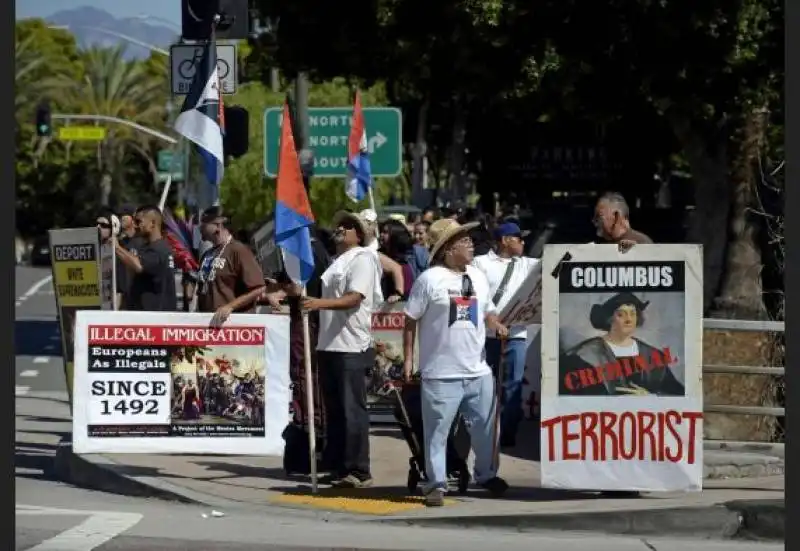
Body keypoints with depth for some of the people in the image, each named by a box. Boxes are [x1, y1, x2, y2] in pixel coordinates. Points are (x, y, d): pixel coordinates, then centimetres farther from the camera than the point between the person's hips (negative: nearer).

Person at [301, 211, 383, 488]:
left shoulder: (362, 259, -6)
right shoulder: (336, 261, 19)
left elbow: (354, 298, -19)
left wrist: (321, 303, -31)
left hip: (352, 347, -8)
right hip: (330, 344, 8)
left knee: (352, 409, -8)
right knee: (334, 410, 10)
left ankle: (359, 471, -6)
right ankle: (338, 466, 16)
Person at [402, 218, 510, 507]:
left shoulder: (478, 277, 10)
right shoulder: (430, 279, -8)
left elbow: (487, 310, 23)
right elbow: (411, 320, -5)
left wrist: (496, 324, 0)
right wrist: (408, 359, -8)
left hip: (478, 371, 6)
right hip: (441, 374, -6)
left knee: (484, 427, 14)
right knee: (437, 431, -1)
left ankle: (486, 474, 32)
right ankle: (436, 484, 7)